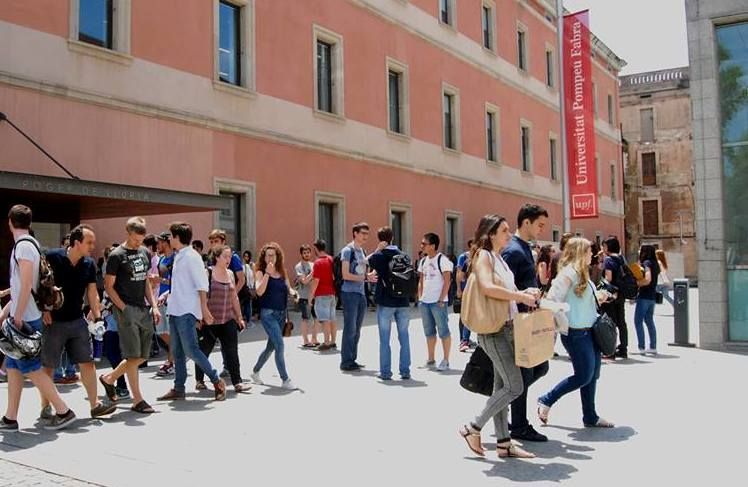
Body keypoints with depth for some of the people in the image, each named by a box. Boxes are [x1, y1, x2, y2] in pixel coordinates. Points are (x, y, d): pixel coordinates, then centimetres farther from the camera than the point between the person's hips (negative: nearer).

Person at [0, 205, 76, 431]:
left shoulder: (23, 245, -15)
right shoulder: (29, 244, 14)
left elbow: (26, 285, -21)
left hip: (26, 318, -9)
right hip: (22, 316, 9)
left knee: (31, 368, -4)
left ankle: (63, 411, 0)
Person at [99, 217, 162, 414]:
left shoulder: (145, 253, 13)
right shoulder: (117, 255, -7)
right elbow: (109, 286, -6)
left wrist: (154, 307, 10)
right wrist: (124, 308, -14)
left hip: (144, 309, 7)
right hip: (127, 310, -7)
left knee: (142, 356, 10)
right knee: (133, 356, -4)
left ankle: (109, 378, 30)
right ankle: (137, 400, 4)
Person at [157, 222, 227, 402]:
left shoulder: (191, 256, -11)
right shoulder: (178, 257, 15)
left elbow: (202, 284, -15)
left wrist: (204, 309, -18)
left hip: (186, 311, -9)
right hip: (175, 310, 9)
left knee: (191, 350, -10)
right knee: (177, 351, 10)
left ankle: (217, 381, -1)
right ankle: (178, 388, 17)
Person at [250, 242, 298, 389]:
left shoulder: (282, 272, 11)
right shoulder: (261, 272, -4)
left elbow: (288, 288, 18)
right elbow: (259, 291, -18)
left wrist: (292, 292, -4)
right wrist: (267, 273, -23)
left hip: (282, 313, 6)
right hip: (268, 313, -6)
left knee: (271, 346, 16)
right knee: (279, 345, -13)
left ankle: (255, 371, 36)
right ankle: (285, 380, -7)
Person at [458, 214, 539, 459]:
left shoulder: (498, 258, 16)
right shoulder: (483, 255, -11)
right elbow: (487, 287, -28)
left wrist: (525, 293, 4)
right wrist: (520, 296, -21)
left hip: (507, 328, 9)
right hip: (493, 330, -9)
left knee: (502, 387, 11)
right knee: (514, 386, -8)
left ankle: (503, 443, 18)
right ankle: (473, 428, 4)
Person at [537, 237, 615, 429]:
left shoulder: (582, 273, 14)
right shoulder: (568, 273, -15)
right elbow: (552, 299, -22)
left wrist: (598, 297, 7)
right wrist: (565, 326, -18)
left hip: (589, 331, 9)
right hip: (576, 333, -9)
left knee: (593, 375, 12)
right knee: (584, 376, -5)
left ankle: (590, 417, 22)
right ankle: (546, 401, 10)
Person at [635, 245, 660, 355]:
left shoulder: (646, 263, -13)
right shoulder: (654, 263, 13)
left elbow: (647, 280, -23)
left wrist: (636, 283, -11)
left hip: (644, 296, -9)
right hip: (652, 296, 9)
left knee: (638, 321, -4)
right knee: (649, 321, 14)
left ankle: (641, 348, -5)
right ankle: (653, 347, 17)